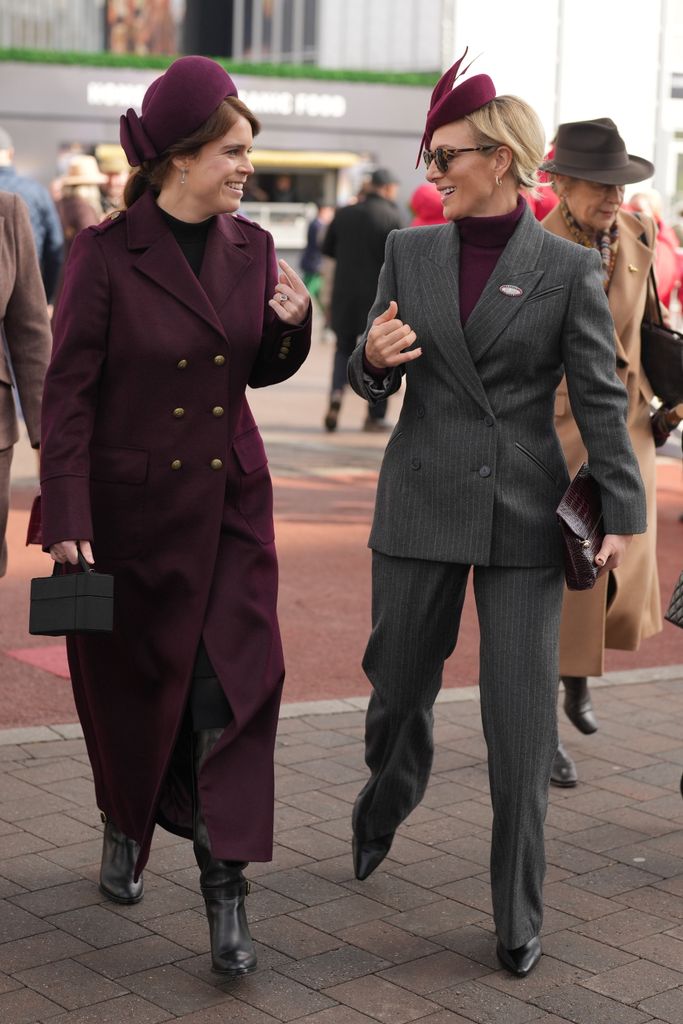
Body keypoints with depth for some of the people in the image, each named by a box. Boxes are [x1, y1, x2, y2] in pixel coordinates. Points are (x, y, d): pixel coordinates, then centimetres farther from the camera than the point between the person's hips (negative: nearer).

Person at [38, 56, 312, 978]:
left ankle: (225, 884, 2)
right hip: (133, 504, -3)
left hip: (231, 501, 3)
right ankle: (125, 831, 40)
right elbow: (69, 393, -10)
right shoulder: (106, 254, -11)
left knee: (238, 681, -6)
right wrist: (67, 521, -14)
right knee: (131, 685, 12)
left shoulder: (251, 248, 2)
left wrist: (292, 324, -9)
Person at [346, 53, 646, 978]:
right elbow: (373, 378, 9)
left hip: (523, 516, -3)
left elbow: (600, 398, -3)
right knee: (399, 686, 15)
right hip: (421, 503, 3)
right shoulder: (411, 251, 5)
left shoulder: (568, 269, -3)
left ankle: (520, 919, 13)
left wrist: (624, 513, -10)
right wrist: (372, 359, -15)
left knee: (521, 725, -1)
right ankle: (386, 803, 48)